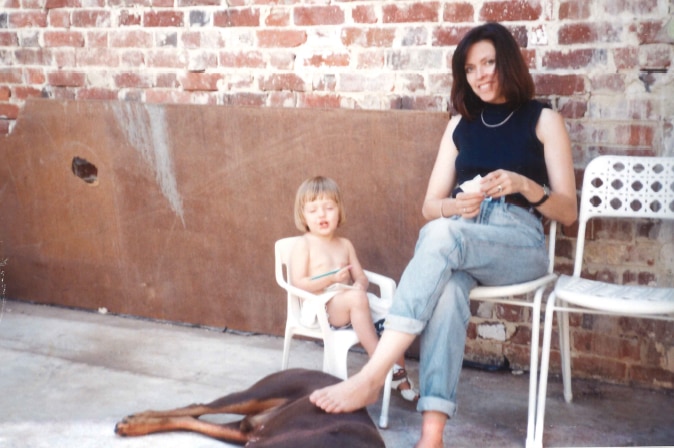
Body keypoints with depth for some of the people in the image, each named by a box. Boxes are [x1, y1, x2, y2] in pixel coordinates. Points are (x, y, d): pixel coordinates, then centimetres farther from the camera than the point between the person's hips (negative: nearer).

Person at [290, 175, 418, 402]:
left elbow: (361, 276, 16)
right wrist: (332, 280, -22)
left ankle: (399, 372, -7)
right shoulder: (303, 245, 0)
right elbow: (298, 283, -10)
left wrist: (360, 285, -9)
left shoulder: (345, 245, 18)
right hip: (321, 306, -6)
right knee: (356, 298, -36)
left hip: (349, 302, 6)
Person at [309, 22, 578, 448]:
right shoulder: (461, 124, 19)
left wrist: (524, 185, -16)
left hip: (521, 242, -2)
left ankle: (373, 376, -43)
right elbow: (430, 207, 15)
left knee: (442, 237, -36)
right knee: (447, 281, -37)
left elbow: (568, 212, 4)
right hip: (460, 243, 3)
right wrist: (456, 206, -9)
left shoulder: (544, 120, 8)